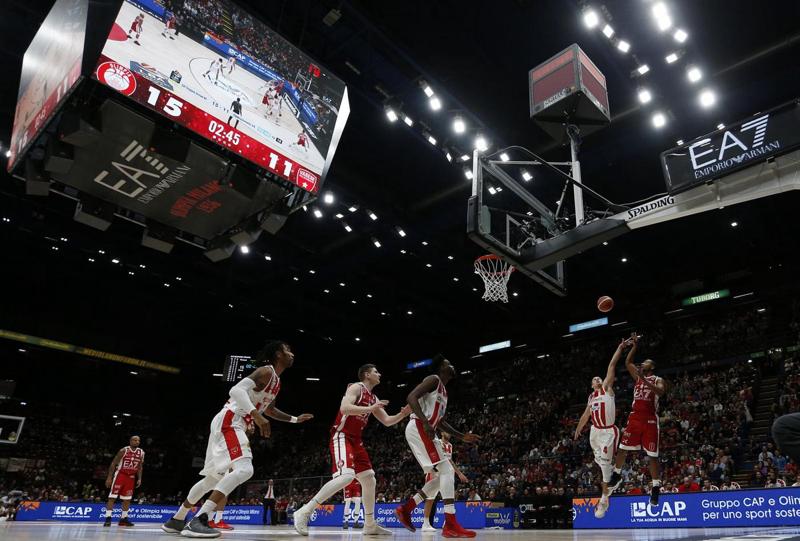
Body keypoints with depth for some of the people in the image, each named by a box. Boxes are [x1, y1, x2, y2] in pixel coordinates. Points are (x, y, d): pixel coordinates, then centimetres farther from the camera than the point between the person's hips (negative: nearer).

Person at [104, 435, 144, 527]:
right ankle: (108, 518, -3)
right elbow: (113, 463, -9)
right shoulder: (124, 450, -14)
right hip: (120, 474, -4)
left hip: (131, 477, 4)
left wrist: (139, 478, 2)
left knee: (127, 499, 6)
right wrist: (109, 477, -13)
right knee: (112, 497, -8)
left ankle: (123, 519, 14)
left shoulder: (141, 453, 0)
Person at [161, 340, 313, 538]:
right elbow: (236, 390, -26)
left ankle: (176, 520, 31)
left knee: (214, 477, 18)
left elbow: (269, 409, 33)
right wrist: (256, 415, -34)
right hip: (229, 422, -11)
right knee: (244, 469, -24)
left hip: (234, 425, 11)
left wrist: (295, 419, 29)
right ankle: (198, 521, -27)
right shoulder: (266, 371, -12)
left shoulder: (276, 381, 18)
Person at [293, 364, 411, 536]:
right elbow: (344, 408, -25)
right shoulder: (356, 387, -8)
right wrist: (370, 408, -25)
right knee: (346, 476, -27)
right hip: (342, 436, -10)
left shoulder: (373, 398, 19)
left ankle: (370, 525, 18)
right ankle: (304, 512, -23)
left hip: (355, 440, 10)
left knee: (369, 480, 8)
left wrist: (403, 414, 7)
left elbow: (387, 421, 23)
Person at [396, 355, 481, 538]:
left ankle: (406, 508, 11)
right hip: (418, 428, -10)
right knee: (446, 470, -15)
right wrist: (426, 423, -27)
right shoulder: (433, 379, -4)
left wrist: (462, 436, 23)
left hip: (424, 431, 10)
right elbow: (411, 397, -18)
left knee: (444, 474, 10)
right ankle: (451, 525, -17)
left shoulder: (444, 391, 26)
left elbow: (440, 421, 31)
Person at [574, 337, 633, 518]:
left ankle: (604, 498, -3)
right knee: (600, 460, 16)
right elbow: (586, 415, 23)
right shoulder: (591, 396, 14)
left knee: (605, 461, -8)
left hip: (609, 431, -6)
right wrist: (578, 430, 27)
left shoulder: (607, 387, -1)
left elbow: (612, 365, -10)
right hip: (595, 431, 6)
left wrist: (619, 348, -14)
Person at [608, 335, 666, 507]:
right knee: (622, 449, 6)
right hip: (635, 418, 5)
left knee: (652, 456, -2)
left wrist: (645, 380, -29)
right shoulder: (638, 377, 16)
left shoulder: (658, 380, 0)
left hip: (650, 420, -5)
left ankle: (656, 488, 6)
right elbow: (628, 362, 15)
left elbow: (661, 392, -21)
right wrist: (634, 347, 10)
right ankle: (617, 475, 25)